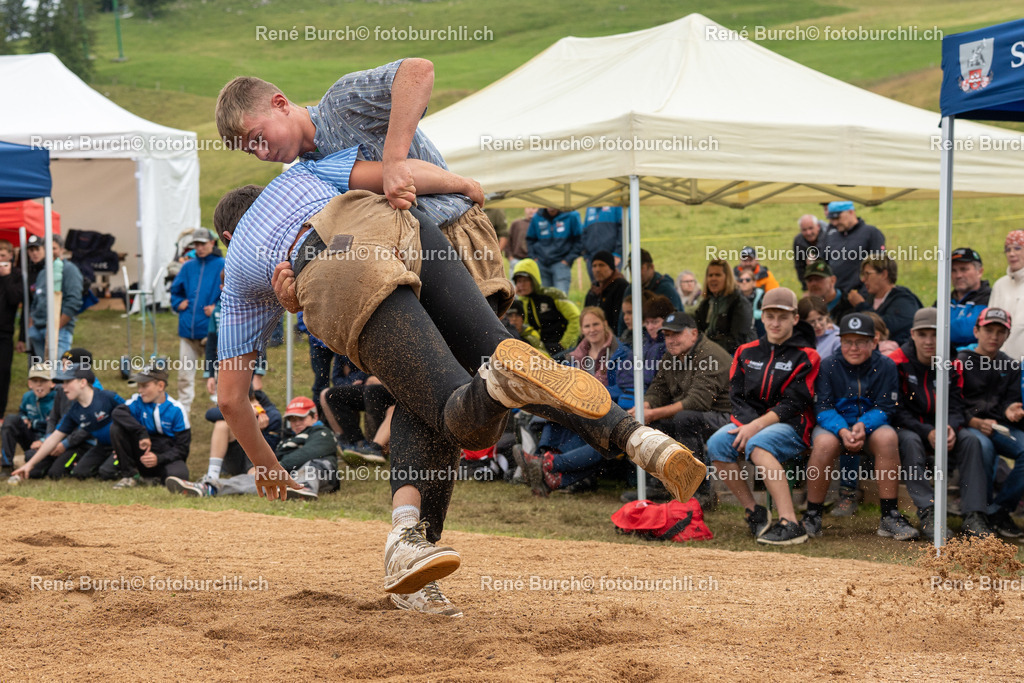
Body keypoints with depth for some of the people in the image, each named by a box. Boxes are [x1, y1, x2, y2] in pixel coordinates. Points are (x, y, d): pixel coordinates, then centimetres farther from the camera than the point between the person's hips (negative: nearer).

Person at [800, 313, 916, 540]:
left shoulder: (885, 366, -2)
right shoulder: (828, 366, -3)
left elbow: (884, 409, -7)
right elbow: (823, 408, -10)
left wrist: (863, 425, -28)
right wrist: (842, 431, -29)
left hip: (871, 425, 1)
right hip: (835, 426, -1)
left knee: (887, 437, -33)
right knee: (825, 442, -35)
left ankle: (890, 517, -26)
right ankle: (812, 516, -22)